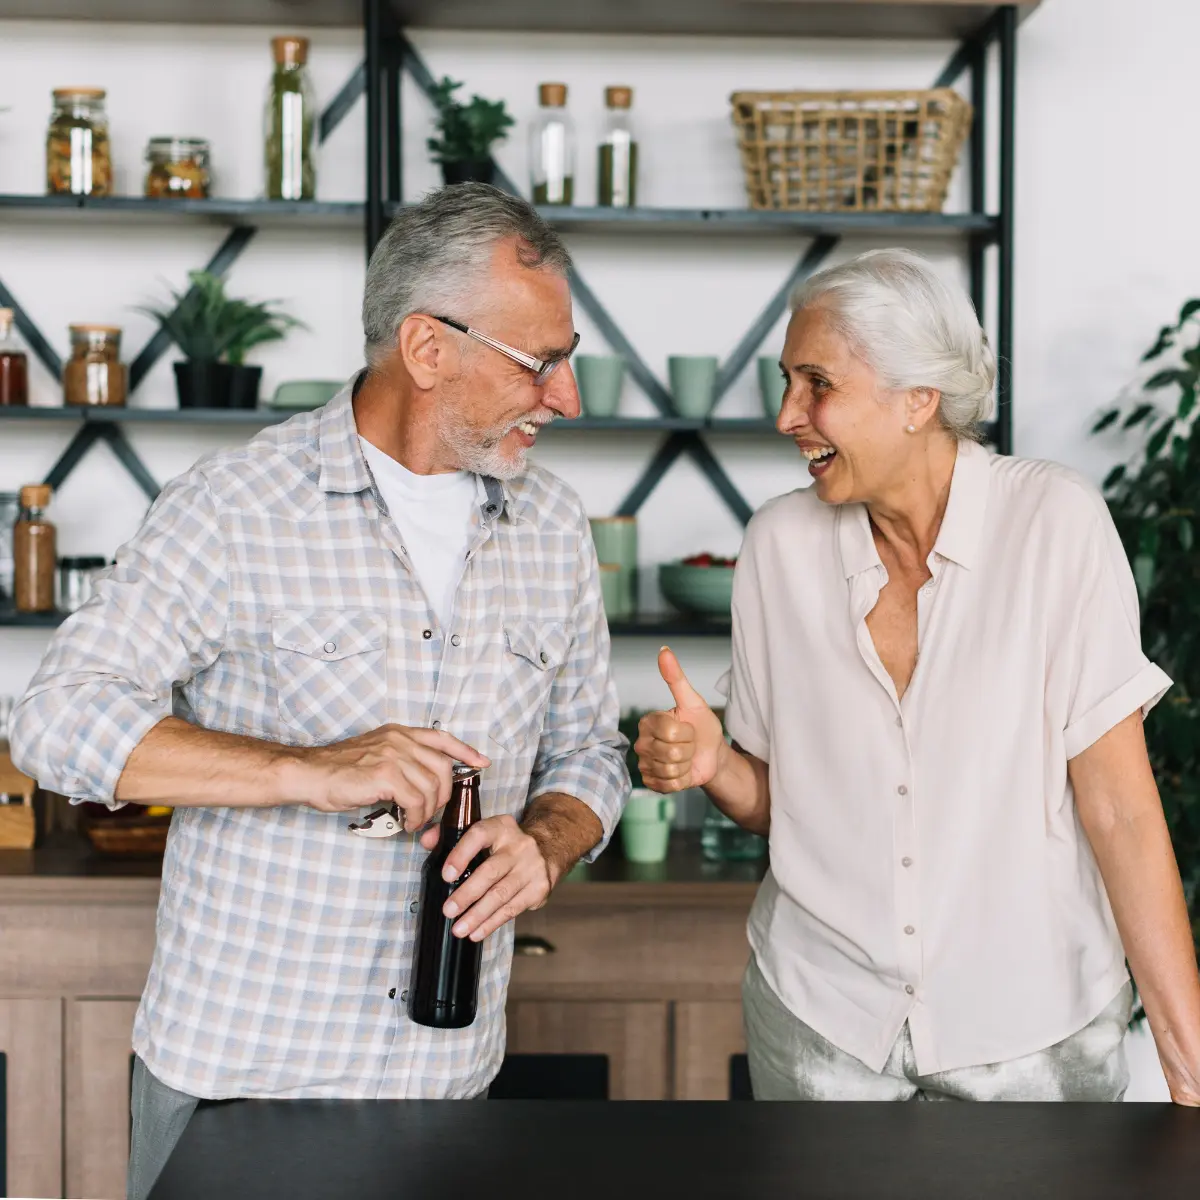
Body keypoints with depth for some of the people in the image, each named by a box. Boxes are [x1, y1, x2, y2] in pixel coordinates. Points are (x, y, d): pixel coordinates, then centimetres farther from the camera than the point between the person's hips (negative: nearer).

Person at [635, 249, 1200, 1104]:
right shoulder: (782, 543, -3)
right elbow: (775, 798, 6)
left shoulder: (1054, 521, -13)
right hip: (821, 1016, 3)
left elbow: (1119, 808, -14)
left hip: (1034, 1032, -2)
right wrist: (711, 765, -15)